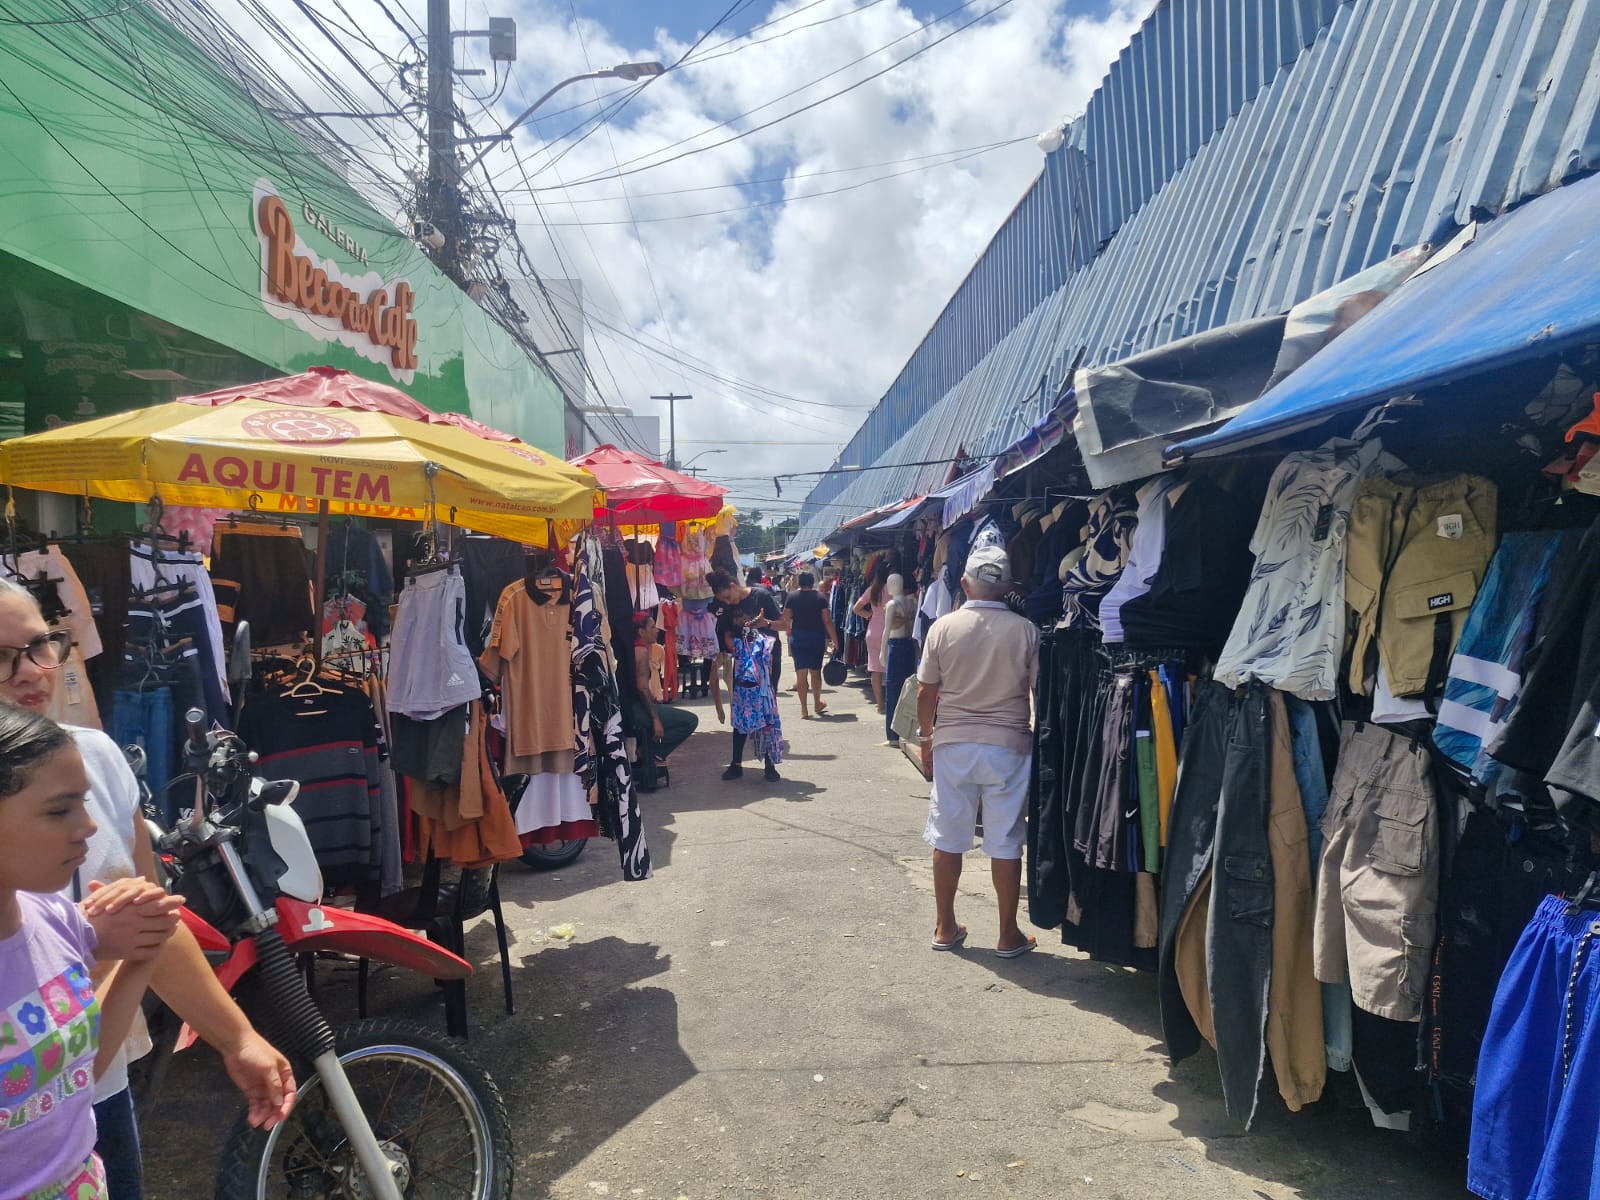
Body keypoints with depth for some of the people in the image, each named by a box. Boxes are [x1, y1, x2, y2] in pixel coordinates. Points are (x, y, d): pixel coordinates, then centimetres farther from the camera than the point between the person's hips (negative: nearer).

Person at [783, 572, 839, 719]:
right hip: (817, 637, 0)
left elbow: (785, 617, 5)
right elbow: (827, 621, -7)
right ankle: (818, 704, 27)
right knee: (815, 671, 15)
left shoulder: (792, 597, -2)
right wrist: (834, 639, -3)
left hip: (798, 637, 0)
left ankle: (803, 709, -4)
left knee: (801, 673, 0)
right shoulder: (820, 597, -5)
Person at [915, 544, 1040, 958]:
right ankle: (1008, 935, 18)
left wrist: (927, 737, 13)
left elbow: (925, 693, -1)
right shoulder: (1025, 630, -7)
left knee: (947, 838, 12)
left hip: (952, 745, 1)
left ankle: (945, 927, 23)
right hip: (1008, 746, -1)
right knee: (1005, 842, 8)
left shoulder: (943, 627, -5)